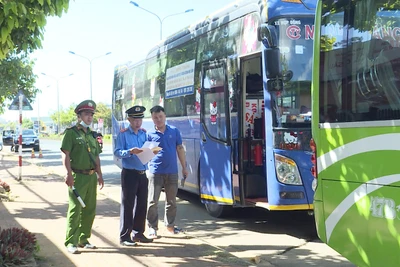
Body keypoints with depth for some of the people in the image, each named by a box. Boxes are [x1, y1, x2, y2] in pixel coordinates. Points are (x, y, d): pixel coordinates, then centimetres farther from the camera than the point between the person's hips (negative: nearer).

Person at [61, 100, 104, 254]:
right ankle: (71, 242, 0)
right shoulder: (71, 132, -5)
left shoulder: (92, 135, 17)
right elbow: (65, 154, -11)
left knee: (90, 210, 11)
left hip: (91, 176, 7)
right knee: (75, 209, -6)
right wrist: (69, 174, -19)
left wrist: (99, 175, 15)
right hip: (77, 176, -7)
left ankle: (83, 239, 23)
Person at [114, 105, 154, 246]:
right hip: (129, 173, -6)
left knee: (142, 204, 11)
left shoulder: (144, 133, 13)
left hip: (143, 173, 6)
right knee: (128, 205, -2)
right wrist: (130, 152, -27)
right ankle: (124, 236, 5)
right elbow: (117, 152, -12)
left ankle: (138, 233, 24)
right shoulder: (123, 134, -3)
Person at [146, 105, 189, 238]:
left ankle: (170, 225, 28)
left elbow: (180, 149, 11)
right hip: (155, 172, -2)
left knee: (171, 201, 13)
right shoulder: (149, 134, 0)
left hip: (172, 171, 2)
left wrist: (184, 167, 11)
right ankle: (152, 228, 7)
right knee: (153, 202, -3)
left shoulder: (174, 131, 5)